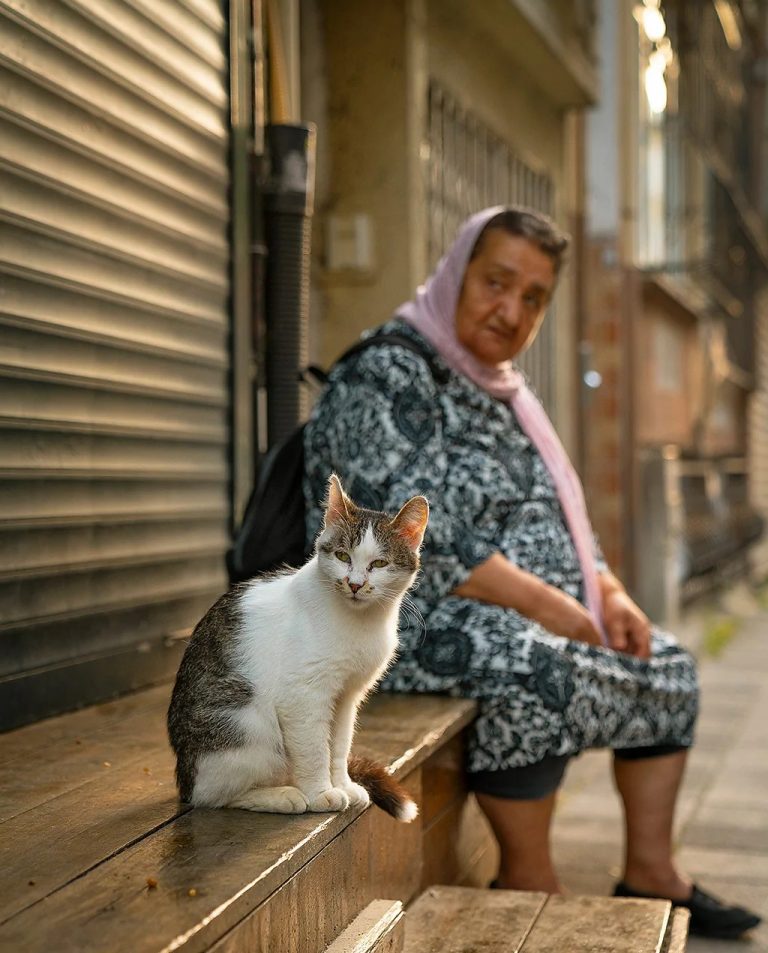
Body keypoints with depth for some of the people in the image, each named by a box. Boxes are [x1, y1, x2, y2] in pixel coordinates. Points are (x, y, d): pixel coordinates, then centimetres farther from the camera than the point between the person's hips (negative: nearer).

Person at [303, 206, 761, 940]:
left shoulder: (500, 391, 15)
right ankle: (529, 884, -16)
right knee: (534, 674, -36)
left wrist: (608, 593, 2)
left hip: (533, 622, 10)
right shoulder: (387, 376, -14)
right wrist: (541, 602, -21)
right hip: (416, 620, -10)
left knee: (666, 665, 8)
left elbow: (558, 516, 20)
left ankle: (650, 871, 15)